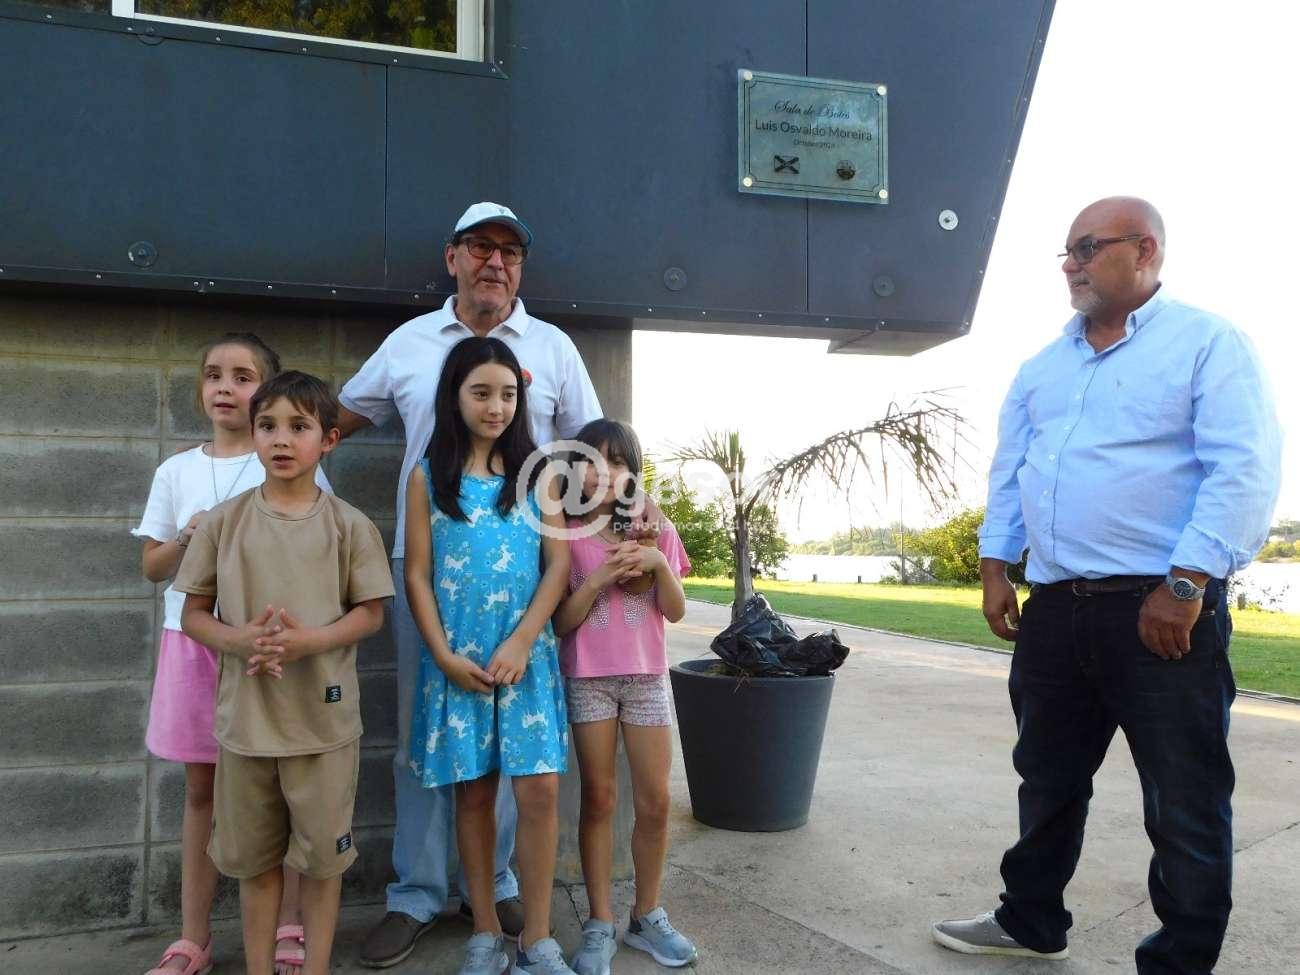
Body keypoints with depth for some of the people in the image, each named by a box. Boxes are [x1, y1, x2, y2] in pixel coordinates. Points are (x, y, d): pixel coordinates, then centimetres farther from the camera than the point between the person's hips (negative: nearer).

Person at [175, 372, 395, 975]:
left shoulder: (348, 525, -3)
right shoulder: (223, 522, 0)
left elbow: (370, 612, -1)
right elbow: (193, 614, 3)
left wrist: (311, 640, -19)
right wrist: (239, 640, -18)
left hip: (324, 717, -1)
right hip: (245, 715, 1)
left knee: (322, 855, 9)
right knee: (254, 857, 14)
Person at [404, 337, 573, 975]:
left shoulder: (536, 472, 5)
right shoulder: (428, 477, 3)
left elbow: (558, 565, 0)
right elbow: (417, 574, 1)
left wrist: (520, 644, -10)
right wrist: (444, 656, -9)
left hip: (526, 654, 0)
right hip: (457, 658, 0)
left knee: (539, 790, -4)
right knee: (473, 793, 8)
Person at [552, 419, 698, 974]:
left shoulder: (656, 528, 3)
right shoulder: (565, 536, -2)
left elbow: (675, 612, 1)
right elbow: (560, 622, -6)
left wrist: (659, 564, -16)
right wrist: (599, 578, -18)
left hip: (647, 677, 2)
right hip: (588, 679, -2)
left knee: (654, 801, 3)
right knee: (599, 799, 4)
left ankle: (647, 917, 20)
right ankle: (600, 925, 14)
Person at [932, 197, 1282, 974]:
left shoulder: (1207, 342, -4)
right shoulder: (1042, 367, 15)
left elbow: (1246, 471, -14)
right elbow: (1009, 472, 17)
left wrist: (1184, 585, -20)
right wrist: (996, 569, 8)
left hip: (1162, 607, -6)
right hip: (1055, 606, 6)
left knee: (1184, 803, 5)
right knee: (1048, 779, 18)